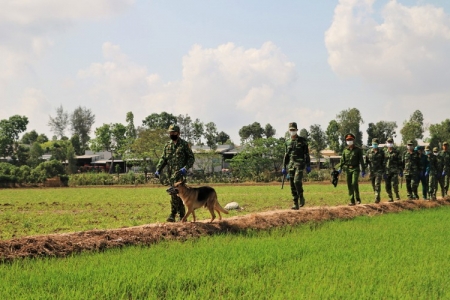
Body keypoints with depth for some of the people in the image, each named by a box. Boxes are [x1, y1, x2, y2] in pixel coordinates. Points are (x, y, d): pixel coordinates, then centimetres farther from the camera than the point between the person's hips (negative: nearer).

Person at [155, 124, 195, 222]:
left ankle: (173, 214, -19)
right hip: (170, 173, 5)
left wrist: (186, 168, -14)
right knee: (178, 195, 9)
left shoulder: (184, 144, 2)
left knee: (175, 193, -18)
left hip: (180, 172, -5)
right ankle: (182, 215, 13)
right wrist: (158, 170, 1)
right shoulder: (167, 145, 17)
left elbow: (191, 158, 2)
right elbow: (163, 159, 16)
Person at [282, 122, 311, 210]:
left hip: (300, 164, -5)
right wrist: (284, 167, 12)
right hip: (291, 165, 5)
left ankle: (301, 197, 2)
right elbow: (286, 155, 16)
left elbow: (307, 153, -2)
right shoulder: (288, 142, 12)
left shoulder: (302, 140, 0)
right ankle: (296, 204, 6)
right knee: (292, 185, 1)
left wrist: (308, 166, -8)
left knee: (297, 181, -22)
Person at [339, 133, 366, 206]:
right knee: (349, 185, 2)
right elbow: (342, 160, 10)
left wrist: (363, 170, -3)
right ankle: (352, 201, 6)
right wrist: (340, 168, -3)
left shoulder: (358, 149, 2)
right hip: (348, 169, 4)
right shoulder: (345, 150, 11)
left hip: (355, 169, -4)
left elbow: (361, 160, 1)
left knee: (354, 183, -19)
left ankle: (358, 199, -5)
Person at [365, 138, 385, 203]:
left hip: (379, 171, -3)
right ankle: (378, 197, 25)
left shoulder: (381, 152, 0)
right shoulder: (369, 152, 5)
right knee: (374, 186, 10)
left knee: (377, 184, -15)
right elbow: (366, 162, 6)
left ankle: (377, 198, -17)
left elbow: (384, 163, 3)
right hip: (371, 171, 3)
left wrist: (384, 172, 0)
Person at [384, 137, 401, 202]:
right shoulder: (385, 152, 12)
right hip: (387, 172, 3)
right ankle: (390, 198, 13)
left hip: (394, 171, -3)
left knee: (394, 184, -18)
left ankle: (397, 194, 2)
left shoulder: (396, 152, 5)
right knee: (387, 186, 3)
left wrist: (401, 171, 0)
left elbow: (400, 162, 6)